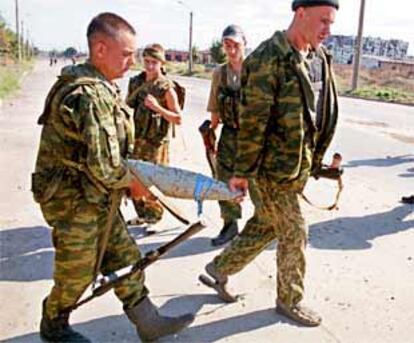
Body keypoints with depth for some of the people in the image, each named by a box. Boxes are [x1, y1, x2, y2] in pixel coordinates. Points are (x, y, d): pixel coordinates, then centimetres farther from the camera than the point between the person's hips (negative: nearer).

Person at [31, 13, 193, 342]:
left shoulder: (101, 87, 7)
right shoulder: (90, 96, -27)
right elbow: (104, 166, -29)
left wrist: (129, 178, 9)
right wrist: (132, 183, -12)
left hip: (97, 199, 9)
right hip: (74, 202, -9)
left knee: (126, 258, 14)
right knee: (77, 273, 11)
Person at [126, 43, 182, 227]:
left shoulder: (166, 88, -11)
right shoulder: (135, 82, 6)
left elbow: (178, 119, -10)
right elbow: (127, 107, 19)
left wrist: (157, 107, -22)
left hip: (156, 142, -6)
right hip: (136, 139, 6)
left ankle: (155, 218, 15)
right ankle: (142, 215, 27)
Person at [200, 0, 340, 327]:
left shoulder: (320, 58, 7)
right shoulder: (268, 59, -19)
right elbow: (252, 122, -19)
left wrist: (313, 160, 17)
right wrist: (242, 171, -15)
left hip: (298, 167, 8)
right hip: (270, 168, -8)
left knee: (266, 226, 18)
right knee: (294, 233, 5)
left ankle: (220, 267, 38)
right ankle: (290, 300, 28)